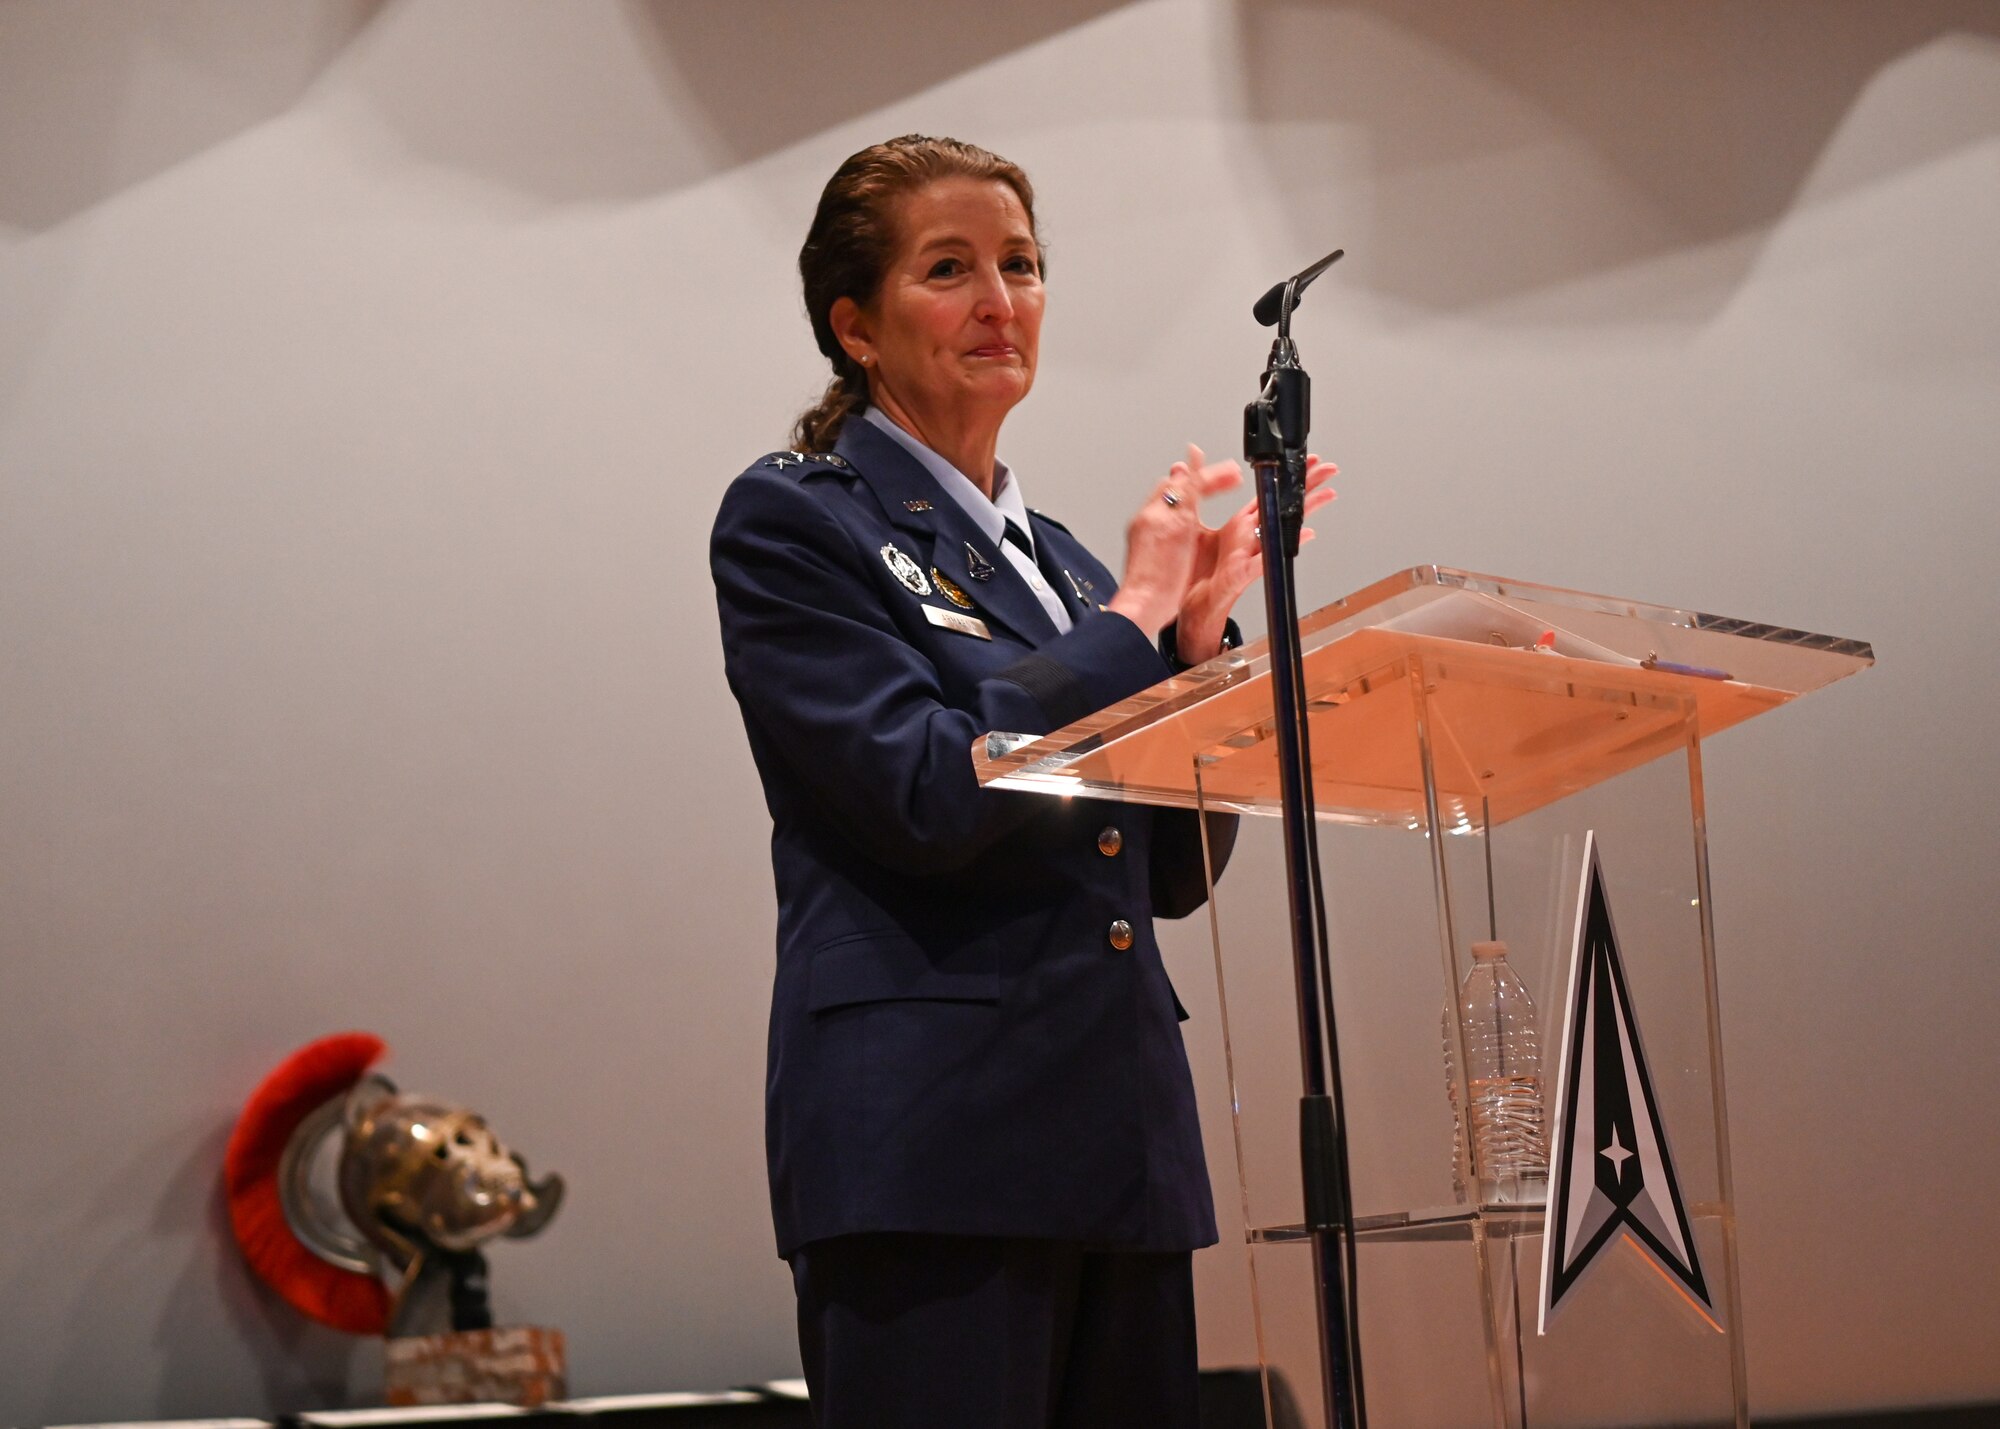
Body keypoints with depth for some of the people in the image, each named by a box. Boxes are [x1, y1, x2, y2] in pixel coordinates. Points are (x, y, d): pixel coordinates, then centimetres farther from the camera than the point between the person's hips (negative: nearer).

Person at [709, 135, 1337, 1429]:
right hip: (931, 1140, -7)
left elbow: (1176, 876, 16)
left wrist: (1197, 638, 3)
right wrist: (1130, 617, -6)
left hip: (1123, 1136, 7)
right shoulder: (793, 521, -1)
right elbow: (928, 794, -15)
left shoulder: (1053, 553, 19)